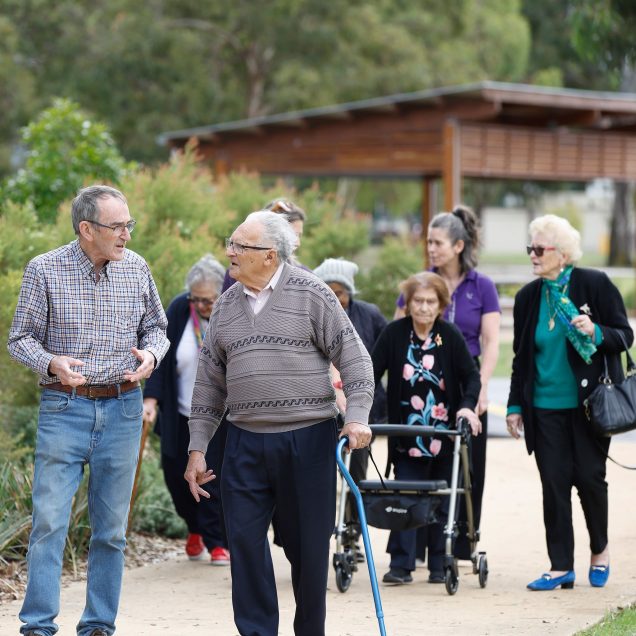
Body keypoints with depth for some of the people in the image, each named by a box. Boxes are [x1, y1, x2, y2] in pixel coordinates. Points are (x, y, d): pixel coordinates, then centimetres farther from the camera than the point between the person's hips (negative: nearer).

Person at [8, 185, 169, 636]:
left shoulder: (137, 269, 4)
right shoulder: (45, 270, -4)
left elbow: (156, 326, 15)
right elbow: (21, 337, 1)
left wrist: (151, 354, -7)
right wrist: (51, 363, -18)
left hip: (122, 409, 3)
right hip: (64, 408, -3)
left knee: (111, 527, 7)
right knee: (50, 521, -8)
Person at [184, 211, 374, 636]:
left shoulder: (311, 294, -4)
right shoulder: (226, 306, 11)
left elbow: (354, 359, -5)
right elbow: (209, 383, 15)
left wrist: (357, 417, -17)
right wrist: (198, 448, 12)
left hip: (308, 439, -4)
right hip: (246, 442, 4)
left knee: (307, 544, 3)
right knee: (245, 540, -1)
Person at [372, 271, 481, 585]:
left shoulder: (450, 335, -3)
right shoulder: (395, 333, -2)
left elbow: (472, 376, -2)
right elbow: (371, 372, -1)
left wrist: (468, 406, -20)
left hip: (445, 434, 0)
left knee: (442, 500, 5)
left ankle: (440, 565, 12)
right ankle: (401, 565, -4)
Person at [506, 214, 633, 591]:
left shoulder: (596, 285, -5)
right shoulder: (528, 297, 8)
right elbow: (521, 358, 14)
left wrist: (596, 332, -23)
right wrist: (515, 405, 10)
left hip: (589, 403, -3)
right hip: (545, 407, 3)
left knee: (589, 477, 1)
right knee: (554, 485, 1)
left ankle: (600, 550, 25)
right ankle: (561, 567, 7)